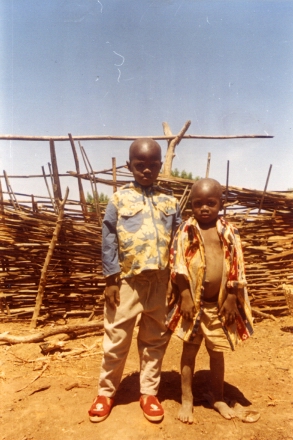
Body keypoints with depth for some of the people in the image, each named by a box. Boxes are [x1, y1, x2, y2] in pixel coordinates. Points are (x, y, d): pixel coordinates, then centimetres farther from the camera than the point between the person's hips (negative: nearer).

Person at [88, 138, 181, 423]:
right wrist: (111, 280, -7)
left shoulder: (170, 201, 7)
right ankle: (106, 392, 31)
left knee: (155, 340, 14)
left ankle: (149, 393, 33)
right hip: (127, 280, -2)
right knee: (116, 340, 10)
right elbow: (109, 240, -3)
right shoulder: (119, 199, 0)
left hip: (161, 282, 2)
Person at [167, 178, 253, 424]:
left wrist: (231, 299, -3)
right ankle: (187, 399, 27)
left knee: (217, 351, 15)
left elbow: (236, 269, 1)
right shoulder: (186, 231, -4)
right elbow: (179, 267, -7)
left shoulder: (229, 232, 1)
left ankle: (217, 397, 36)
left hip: (219, 303, 2)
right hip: (193, 301, -1)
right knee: (190, 349, 11)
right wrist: (186, 297, -12)